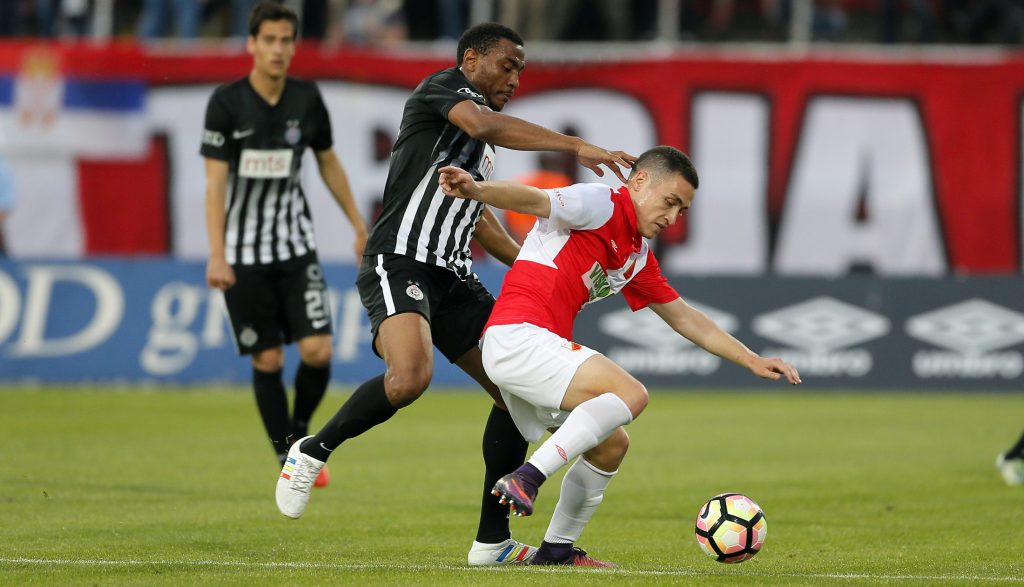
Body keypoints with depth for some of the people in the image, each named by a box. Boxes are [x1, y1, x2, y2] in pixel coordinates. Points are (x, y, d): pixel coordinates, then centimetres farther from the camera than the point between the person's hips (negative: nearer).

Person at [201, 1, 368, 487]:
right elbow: (215, 182, -11)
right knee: (267, 360, -1)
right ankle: (288, 462, 10)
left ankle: (300, 431, 17)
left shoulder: (307, 99, 0)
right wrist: (217, 255, -18)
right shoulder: (226, 102, -10)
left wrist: (359, 226, 15)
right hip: (245, 251, -3)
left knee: (318, 350, -10)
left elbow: (329, 164, 14)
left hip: (296, 245, 3)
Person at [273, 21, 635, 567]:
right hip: (399, 265, -9)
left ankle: (492, 541, 6)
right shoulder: (443, 86, -3)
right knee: (410, 377, -33)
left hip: (452, 278, 9)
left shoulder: (480, 148, 23)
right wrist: (578, 147, -29)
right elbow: (484, 123, -25)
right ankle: (313, 450, -9)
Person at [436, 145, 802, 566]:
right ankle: (527, 478, -31)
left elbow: (685, 318, 31)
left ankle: (557, 549, 26)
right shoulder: (600, 205, -5)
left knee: (611, 445, 18)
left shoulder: (638, 257, 23)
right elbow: (535, 201, -23)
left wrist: (752, 361, 28)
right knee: (630, 393, -24)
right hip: (517, 337, -10)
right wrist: (477, 190, -43)